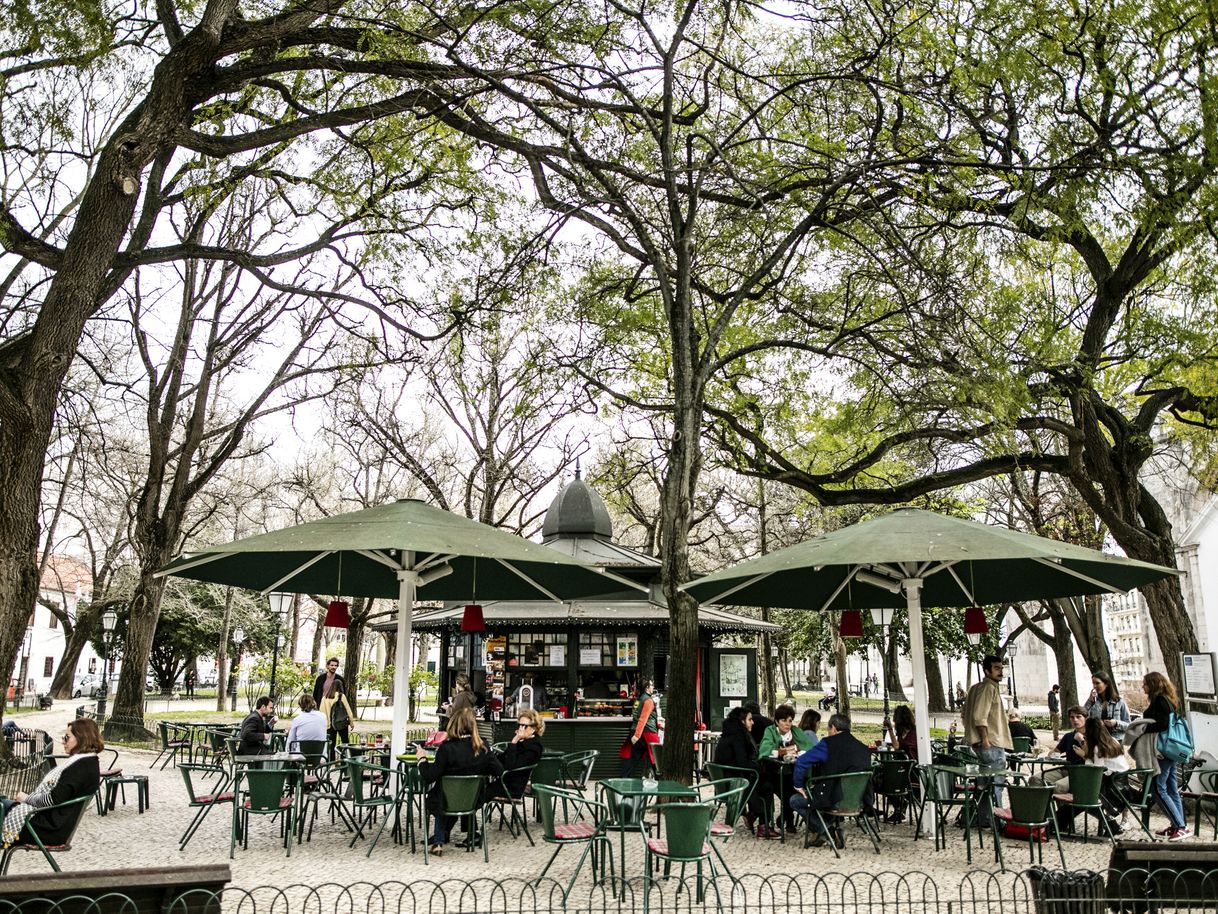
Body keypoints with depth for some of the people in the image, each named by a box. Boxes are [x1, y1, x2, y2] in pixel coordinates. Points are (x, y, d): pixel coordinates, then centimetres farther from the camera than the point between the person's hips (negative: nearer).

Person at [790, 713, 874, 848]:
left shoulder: (829, 743, -9)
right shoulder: (864, 748, 6)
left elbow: (801, 762, -13)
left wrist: (798, 785, 1)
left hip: (835, 800, -7)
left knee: (795, 800, 13)